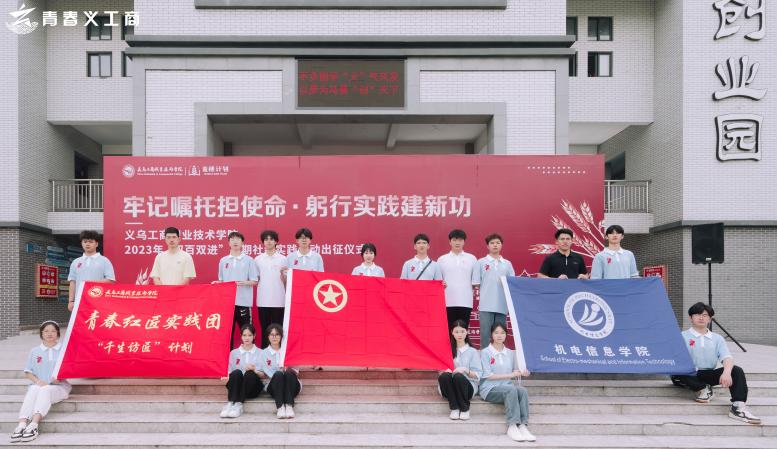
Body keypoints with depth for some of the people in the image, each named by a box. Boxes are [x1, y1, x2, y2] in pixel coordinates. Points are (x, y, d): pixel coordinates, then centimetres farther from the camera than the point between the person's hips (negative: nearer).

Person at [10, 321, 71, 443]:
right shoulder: (34, 351, 16)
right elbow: (28, 372, 12)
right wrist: (38, 381, -8)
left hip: (59, 387, -2)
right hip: (38, 385, 2)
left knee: (45, 390, -35)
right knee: (33, 390, -34)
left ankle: (33, 425, -52)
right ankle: (22, 425, -51)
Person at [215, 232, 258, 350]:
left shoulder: (249, 260, 1)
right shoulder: (223, 261, 10)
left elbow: (254, 281, -1)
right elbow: (221, 280, 16)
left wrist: (244, 283, -19)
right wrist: (216, 283, -4)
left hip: (243, 301, -3)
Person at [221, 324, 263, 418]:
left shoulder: (260, 353, 10)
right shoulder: (234, 353, 14)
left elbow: (263, 375, 7)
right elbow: (230, 373, 12)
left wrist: (254, 370, -13)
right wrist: (227, 378, -10)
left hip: (252, 389, -1)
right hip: (236, 386, 1)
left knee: (249, 374, -33)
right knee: (237, 372, -31)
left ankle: (238, 404, -40)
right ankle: (231, 403, -41)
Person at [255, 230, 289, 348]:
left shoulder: (283, 259, 4)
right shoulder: (258, 259, 8)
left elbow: (286, 282, 4)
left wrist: (283, 274, -15)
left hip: (278, 300, -1)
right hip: (263, 300, 1)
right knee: (264, 329, 7)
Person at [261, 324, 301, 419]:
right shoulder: (264, 353, 15)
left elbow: (295, 370, 10)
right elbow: (267, 372, 1)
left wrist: (289, 369, -14)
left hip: (292, 386, 1)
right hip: (274, 386, -1)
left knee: (289, 373, -32)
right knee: (278, 374, -33)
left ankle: (289, 406, -44)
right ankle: (280, 407, -46)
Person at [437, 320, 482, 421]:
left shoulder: (472, 352, 11)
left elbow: (477, 375, 2)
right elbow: (440, 371, 12)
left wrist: (465, 370, -17)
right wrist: (445, 371, -12)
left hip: (468, 387, -1)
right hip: (449, 389, 1)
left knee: (458, 376, -35)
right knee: (444, 376, -32)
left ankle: (465, 409, -18)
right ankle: (454, 408, -23)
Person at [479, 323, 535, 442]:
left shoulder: (510, 353, 17)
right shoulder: (485, 352, 1)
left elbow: (514, 372, 20)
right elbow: (488, 375, -8)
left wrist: (521, 373, -4)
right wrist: (510, 375, -13)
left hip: (507, 388, 5)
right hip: (490, 390, -5)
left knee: (523, 390, -28)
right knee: (511, 389, -34)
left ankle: (523, 426, -35)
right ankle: (512, 427, -38)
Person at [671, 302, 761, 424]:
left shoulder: (717, 338, 13)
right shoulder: (682, 336, 6)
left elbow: (727, 358, -3)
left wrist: (726, 372, -25)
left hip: (709, 374, 3)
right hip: (689, 375, -3)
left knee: (737, 370, -21)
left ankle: (738, 407, -35)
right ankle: (703, 389, -14)